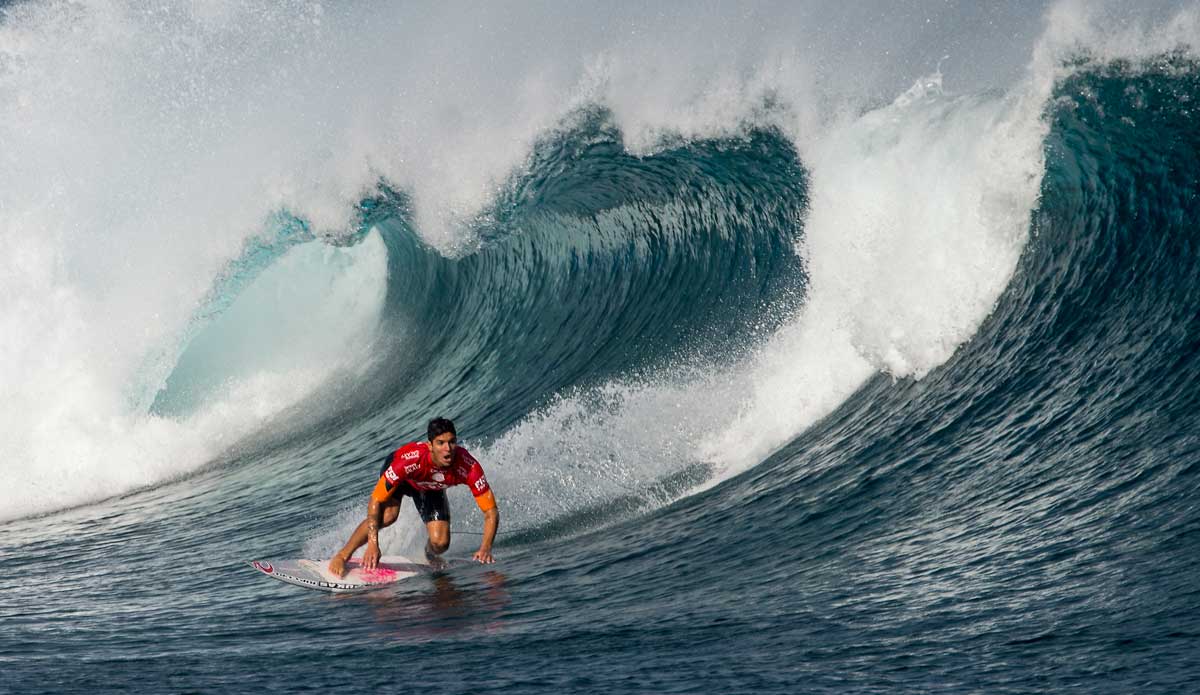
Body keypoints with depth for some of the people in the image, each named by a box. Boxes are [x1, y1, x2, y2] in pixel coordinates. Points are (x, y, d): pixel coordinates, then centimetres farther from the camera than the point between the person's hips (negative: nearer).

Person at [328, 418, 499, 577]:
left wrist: (485, 548, -44)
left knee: (440, 543, -12)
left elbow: (491, 511, -30)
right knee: (387, 515, -32)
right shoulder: (409, 459, -44)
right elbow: (375, 501, -40)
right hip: (400, 476, -3)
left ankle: (429, 557, 26)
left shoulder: (469, 467, -38)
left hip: (431, 487, 3)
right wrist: (372, 544, -47)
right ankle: (342, 556, -14)